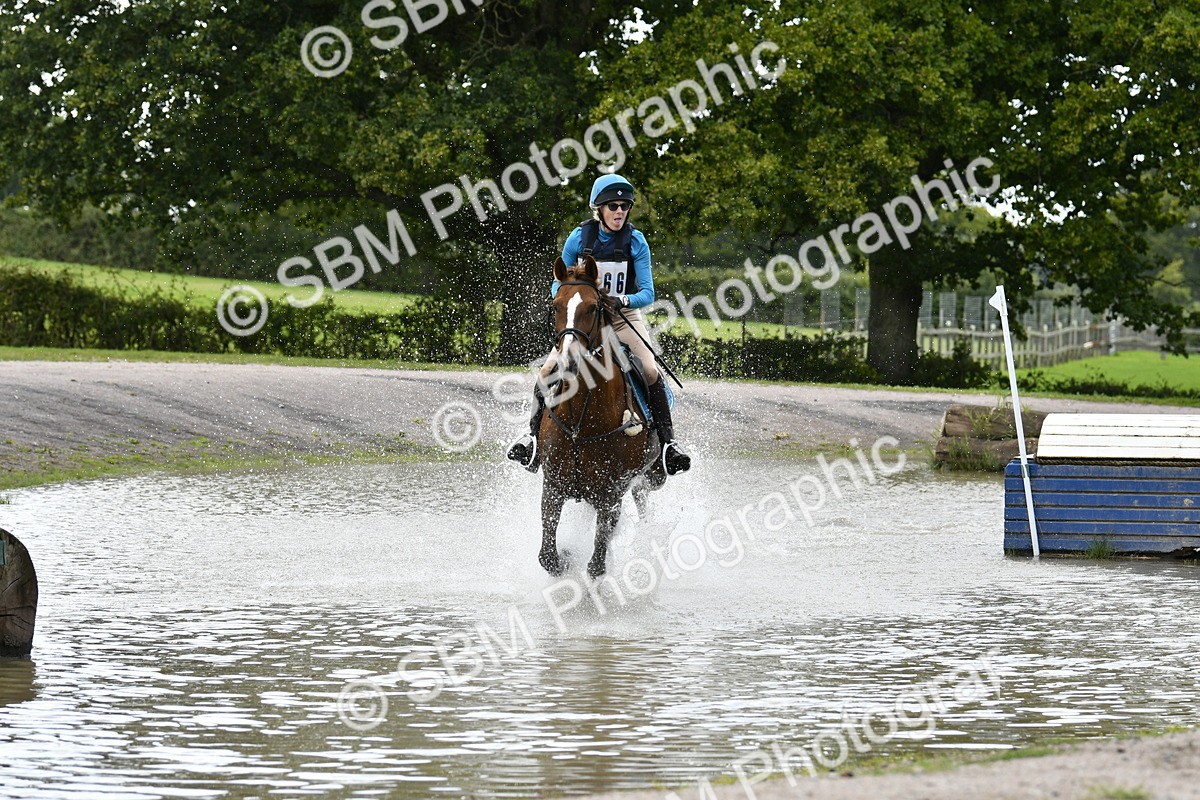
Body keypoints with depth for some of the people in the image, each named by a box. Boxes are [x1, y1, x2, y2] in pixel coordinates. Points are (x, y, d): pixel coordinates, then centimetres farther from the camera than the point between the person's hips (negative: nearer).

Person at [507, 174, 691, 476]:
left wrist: (622, 300, -31)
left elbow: (648, 293, -10)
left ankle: (668, 444, -16)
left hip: (625, 317, -1)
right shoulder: (579, 238, -5)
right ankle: (533, 434, -4)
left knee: (651, 372, -25)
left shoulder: (636, 241, -8)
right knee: (549, 370, -19)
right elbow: (558, 284, 2)